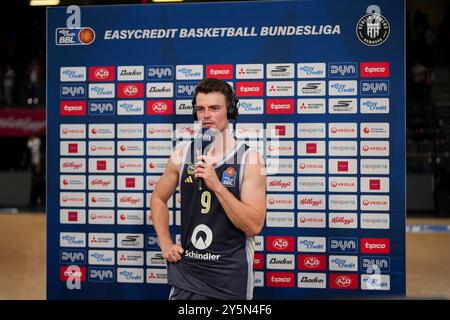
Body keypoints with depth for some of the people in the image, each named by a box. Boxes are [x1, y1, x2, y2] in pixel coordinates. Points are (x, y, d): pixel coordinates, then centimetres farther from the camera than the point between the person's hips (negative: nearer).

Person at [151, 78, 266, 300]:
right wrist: (165, 244, 5)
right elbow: (158, 198, 16)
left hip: (230, 273, -2)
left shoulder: (249, 159, -10)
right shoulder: (182, 153, 1)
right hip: (186, 270, 2)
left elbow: (254, 226, -16)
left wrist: (217, 186, -23)